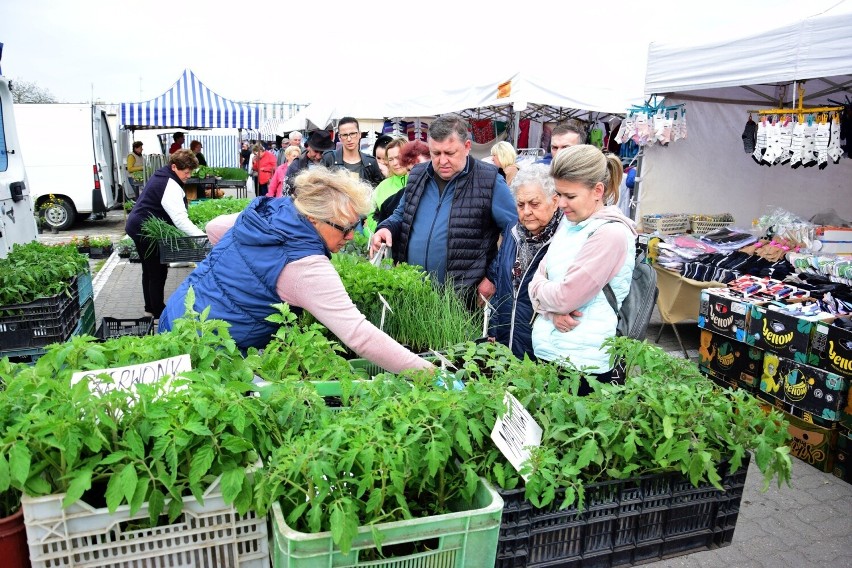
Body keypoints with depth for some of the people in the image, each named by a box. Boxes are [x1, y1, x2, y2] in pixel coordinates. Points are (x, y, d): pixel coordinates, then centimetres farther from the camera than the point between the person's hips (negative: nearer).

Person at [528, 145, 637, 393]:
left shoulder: (611, 234, -17)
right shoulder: (569, 222, 8)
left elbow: (565, 297, -20)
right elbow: (539, 277, 8)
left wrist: (539, 289, -1)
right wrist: (552, 311, -11)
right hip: (546, 351, 7)